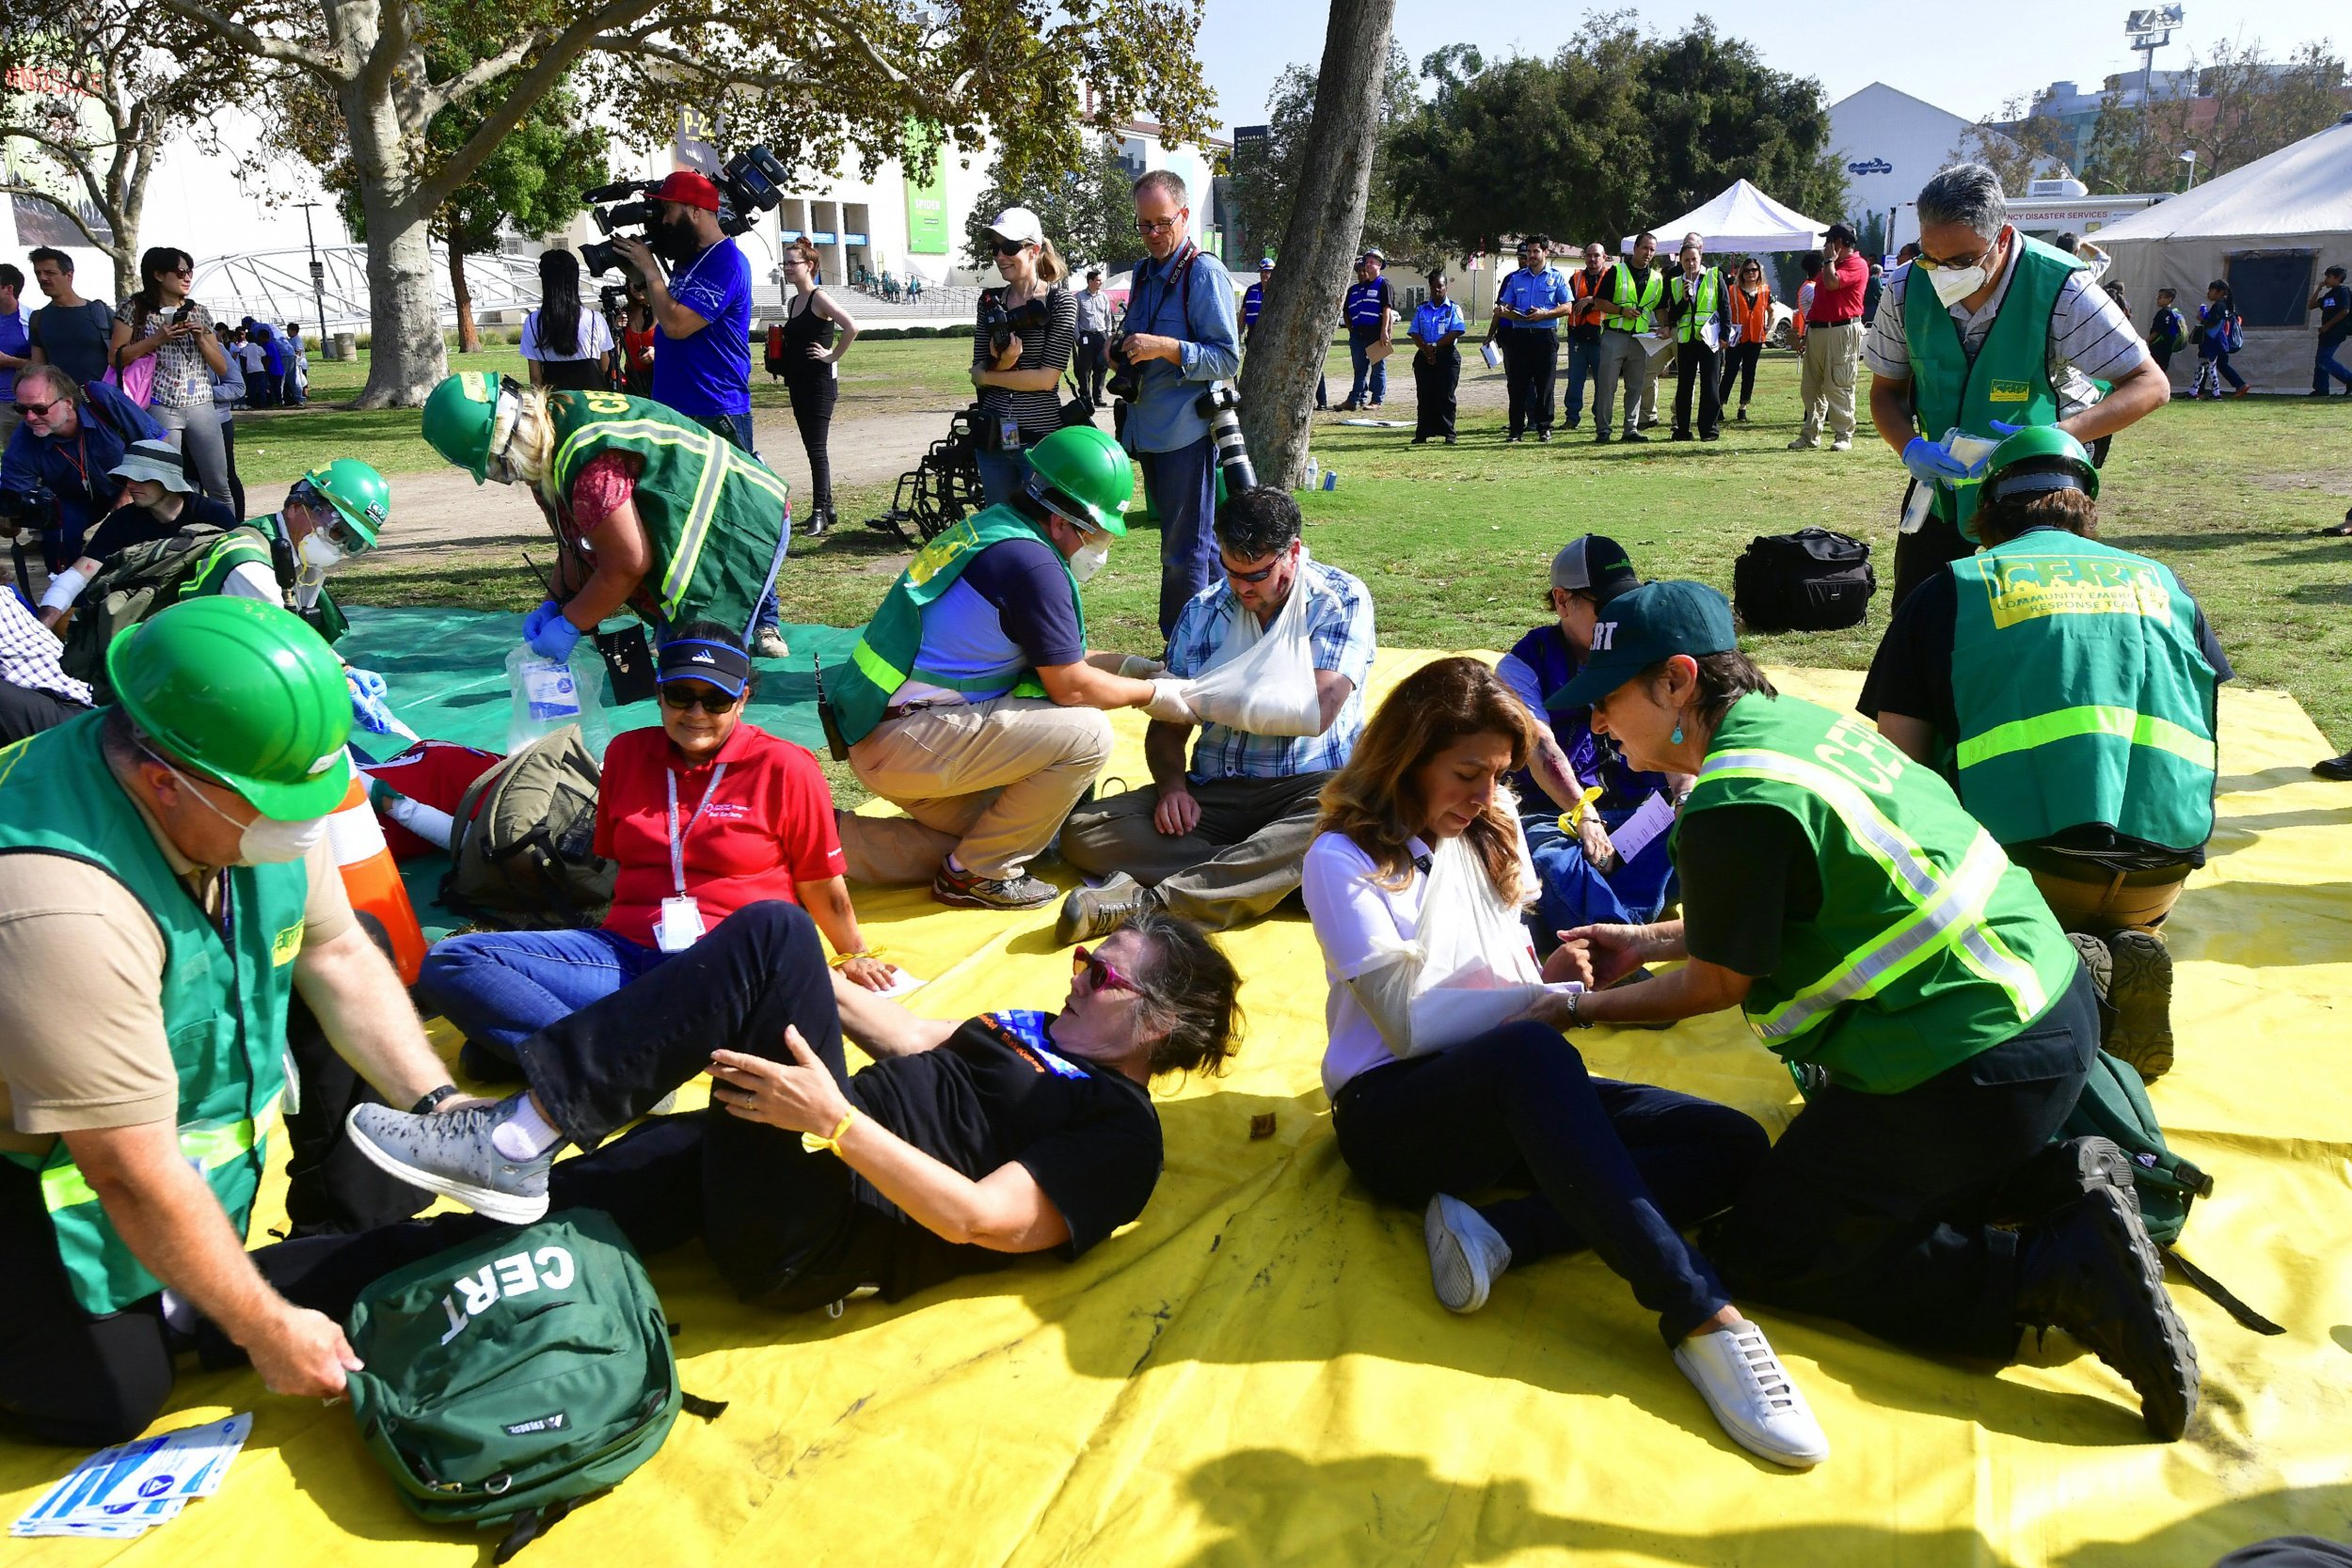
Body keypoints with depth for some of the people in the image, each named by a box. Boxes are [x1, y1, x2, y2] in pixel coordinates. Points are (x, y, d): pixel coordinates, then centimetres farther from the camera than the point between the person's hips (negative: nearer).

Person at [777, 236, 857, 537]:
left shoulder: (819, 298, -11)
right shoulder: (792, 302, 13)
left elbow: (852, 327, -24)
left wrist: (833, 356, -17)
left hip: (820, 382, -9)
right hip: (798, 384, 9)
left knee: (817, 448, -10)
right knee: (812, 448, 12)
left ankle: (819, 512, -8)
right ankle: (826, 507, 19)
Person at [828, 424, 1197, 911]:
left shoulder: (988, 529, 13)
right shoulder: (1032, 562, -17)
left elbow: (1050, 657, 23)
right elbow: (1070, 688, -12)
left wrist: (1127, 665, 20)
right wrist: (1155, 695, 3)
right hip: (905, 743, -10)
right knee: (1087, 734, -14)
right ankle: (977, 873, -1)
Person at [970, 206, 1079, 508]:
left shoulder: (1060, 301, -6)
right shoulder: (990, 301, 8)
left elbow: (1047, 378, -12)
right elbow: (977, 373, 4)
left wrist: (989, 375, -5)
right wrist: (1000, 364, -17)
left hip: (1041, 439, -5)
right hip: (992, 438, 5)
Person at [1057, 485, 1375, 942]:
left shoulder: (1342, 600, -1)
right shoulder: (1202, 612, 10)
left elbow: (1316, 711, -14)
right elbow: (1167, 727, 9)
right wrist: (1172, 786, -13)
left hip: (1312, 786, -3)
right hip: (1215, 792, 3)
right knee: (1082, 831, -18)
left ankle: (1151, 899, -43)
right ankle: (1275, 875, -28)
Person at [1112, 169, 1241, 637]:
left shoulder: (1205, 273, -10)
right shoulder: (1144, 272, 16)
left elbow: (1228, 359, -15)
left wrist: (1165, 347, -25)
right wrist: (1121, 351, 8)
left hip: (1186, 432, -9)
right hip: (1148, 430, 9)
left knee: (1183, 552, -5)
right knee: (1200, 542, 17)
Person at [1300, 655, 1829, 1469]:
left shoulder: (1489, 831, 18)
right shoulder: (1344, 859, -3)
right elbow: (1411, 1025, -11)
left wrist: (1566, 982, -5)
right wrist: (1556, 1001, -13)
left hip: (1507, 1103, 7)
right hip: (1393, 1113, -7)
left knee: (1733, 1145, -14)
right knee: (1529, 1054, -40)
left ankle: (1497, 1232, -30)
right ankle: (1701, 1317, -43)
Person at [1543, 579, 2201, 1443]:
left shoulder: (1730, 809, -22)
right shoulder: (1794, 719, 7)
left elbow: (1717, 983, -6)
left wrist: (1583, 1007, 8)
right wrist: (1645, 940, 22)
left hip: (1973, 1067, -10)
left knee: (1761, 1252, 2)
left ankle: (2059, 1271, -6)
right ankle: (2057, 1182, 10)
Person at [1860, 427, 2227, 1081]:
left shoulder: (1946, 591, 7)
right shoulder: (2162, 583, 18)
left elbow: (1896, 764, 3)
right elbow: (2205, 733, 25)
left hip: (2022, 858, -4)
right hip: (2163, 873, 4)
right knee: (2129, 922, 34)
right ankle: (2130, 950, -2)